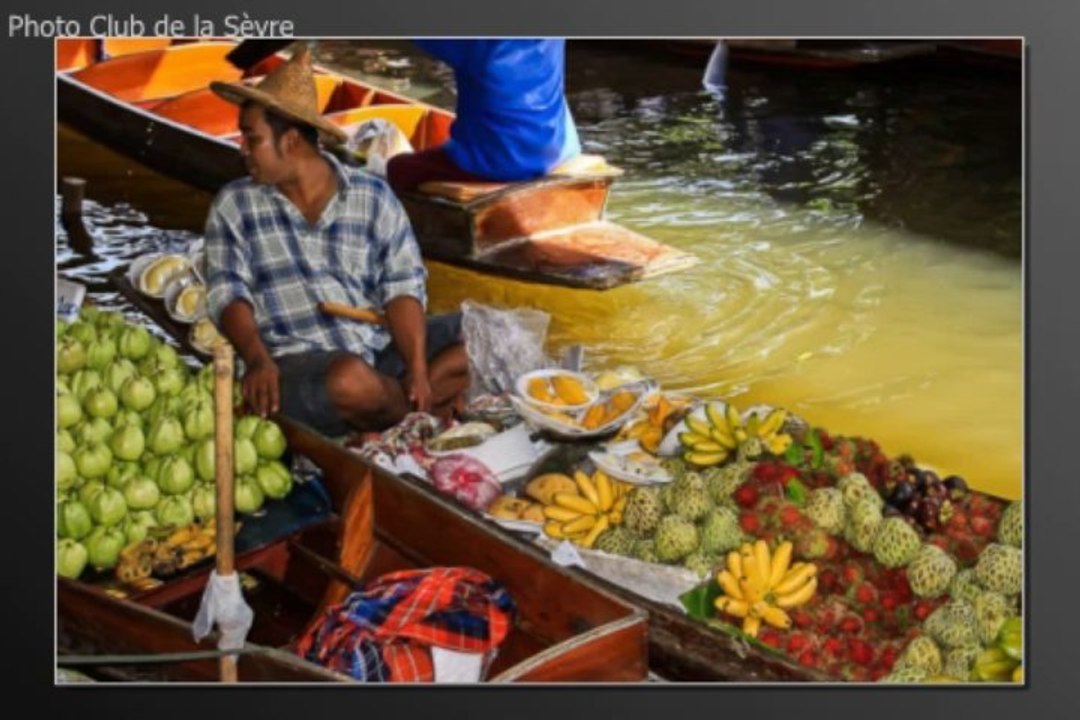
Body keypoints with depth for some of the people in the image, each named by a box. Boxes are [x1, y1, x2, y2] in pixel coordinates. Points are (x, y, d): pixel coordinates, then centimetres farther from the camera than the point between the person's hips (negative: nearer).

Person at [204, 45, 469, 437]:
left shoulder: (374, 197, 6)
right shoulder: (233, 205, 6)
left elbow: (402, 287, 0)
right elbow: (227, 293, -3)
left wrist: (417, 369, -15)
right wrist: (257, 357, -23)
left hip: (385, 348, 3)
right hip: (301, 364, -2)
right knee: (351, 379, -36)